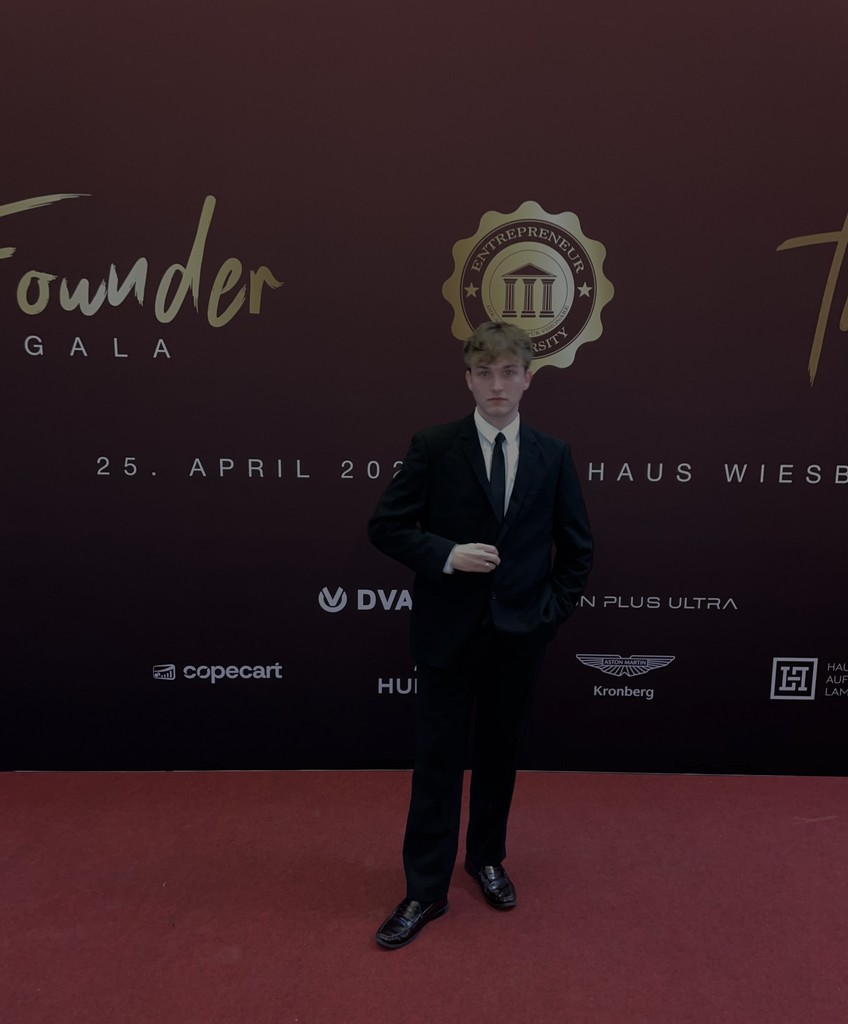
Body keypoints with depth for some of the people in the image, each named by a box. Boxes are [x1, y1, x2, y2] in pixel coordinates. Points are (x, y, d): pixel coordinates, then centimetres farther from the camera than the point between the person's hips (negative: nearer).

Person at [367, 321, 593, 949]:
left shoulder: (553, 457, 2)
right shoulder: (434, 448, -5)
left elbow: (577, 548, 9)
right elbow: (386, 527, -5)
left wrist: (555, 611, 2)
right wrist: (446, 555, -18)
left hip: (520, 634, 3)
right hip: (449, 632, -2)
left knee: (500, 754, 17)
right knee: (439, 760, 5)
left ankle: (487, 859, 39)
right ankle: (425, 891, 20)